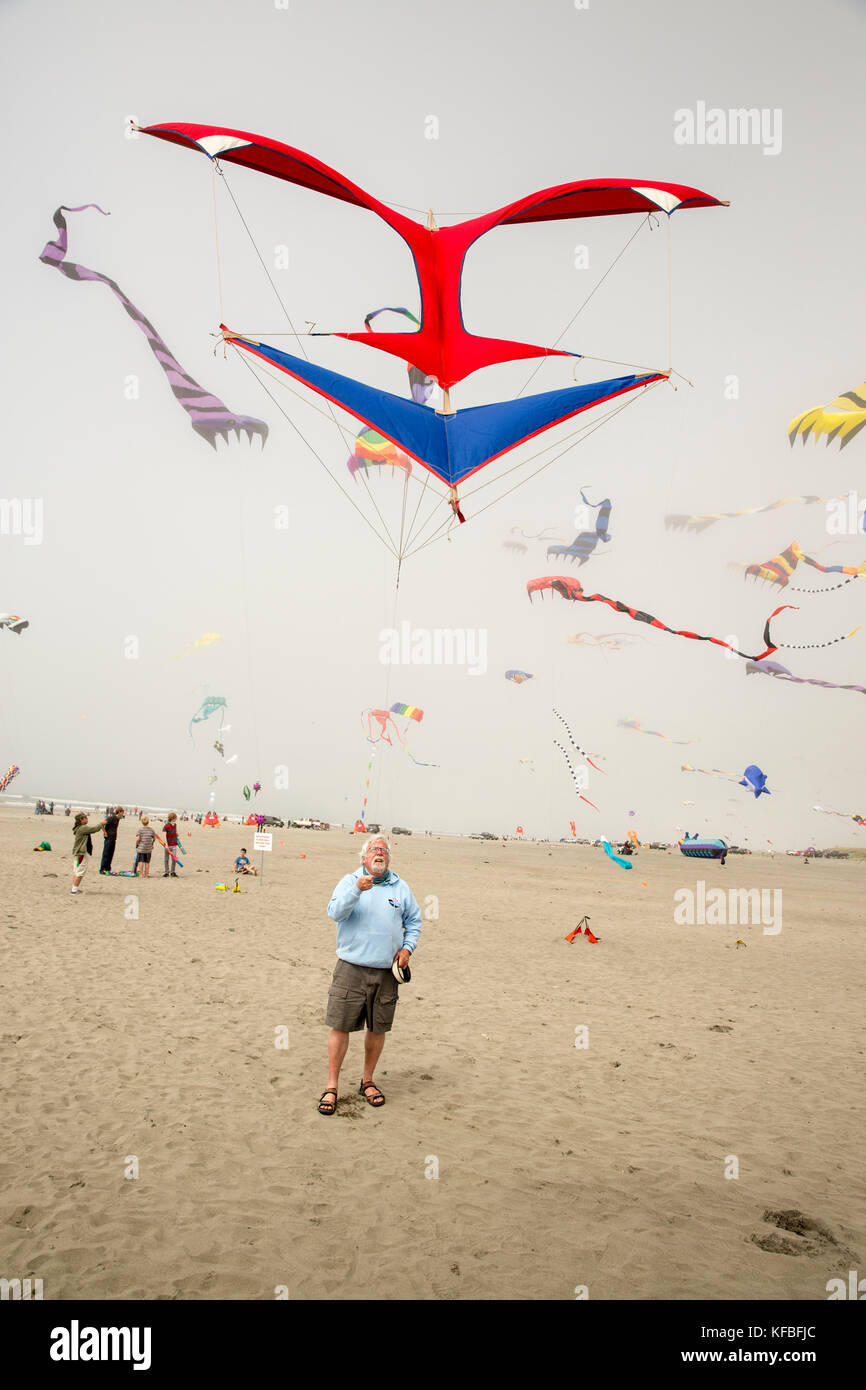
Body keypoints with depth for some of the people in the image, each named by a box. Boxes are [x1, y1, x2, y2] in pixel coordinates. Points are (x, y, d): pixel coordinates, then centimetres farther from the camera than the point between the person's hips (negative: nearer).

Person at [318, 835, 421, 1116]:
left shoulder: (401, 887, 11)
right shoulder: (349, 881, 3)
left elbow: (414, 921, 19)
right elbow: (334, 912, -12)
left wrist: (407, 947, 4)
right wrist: (356, 889, -26)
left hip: (386, 972, 3)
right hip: (351, 968, -3)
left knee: (378, 1029, 10)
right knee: (340, 1027, -3)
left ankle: (367, 1082, 27)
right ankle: (331, 1087, 9)